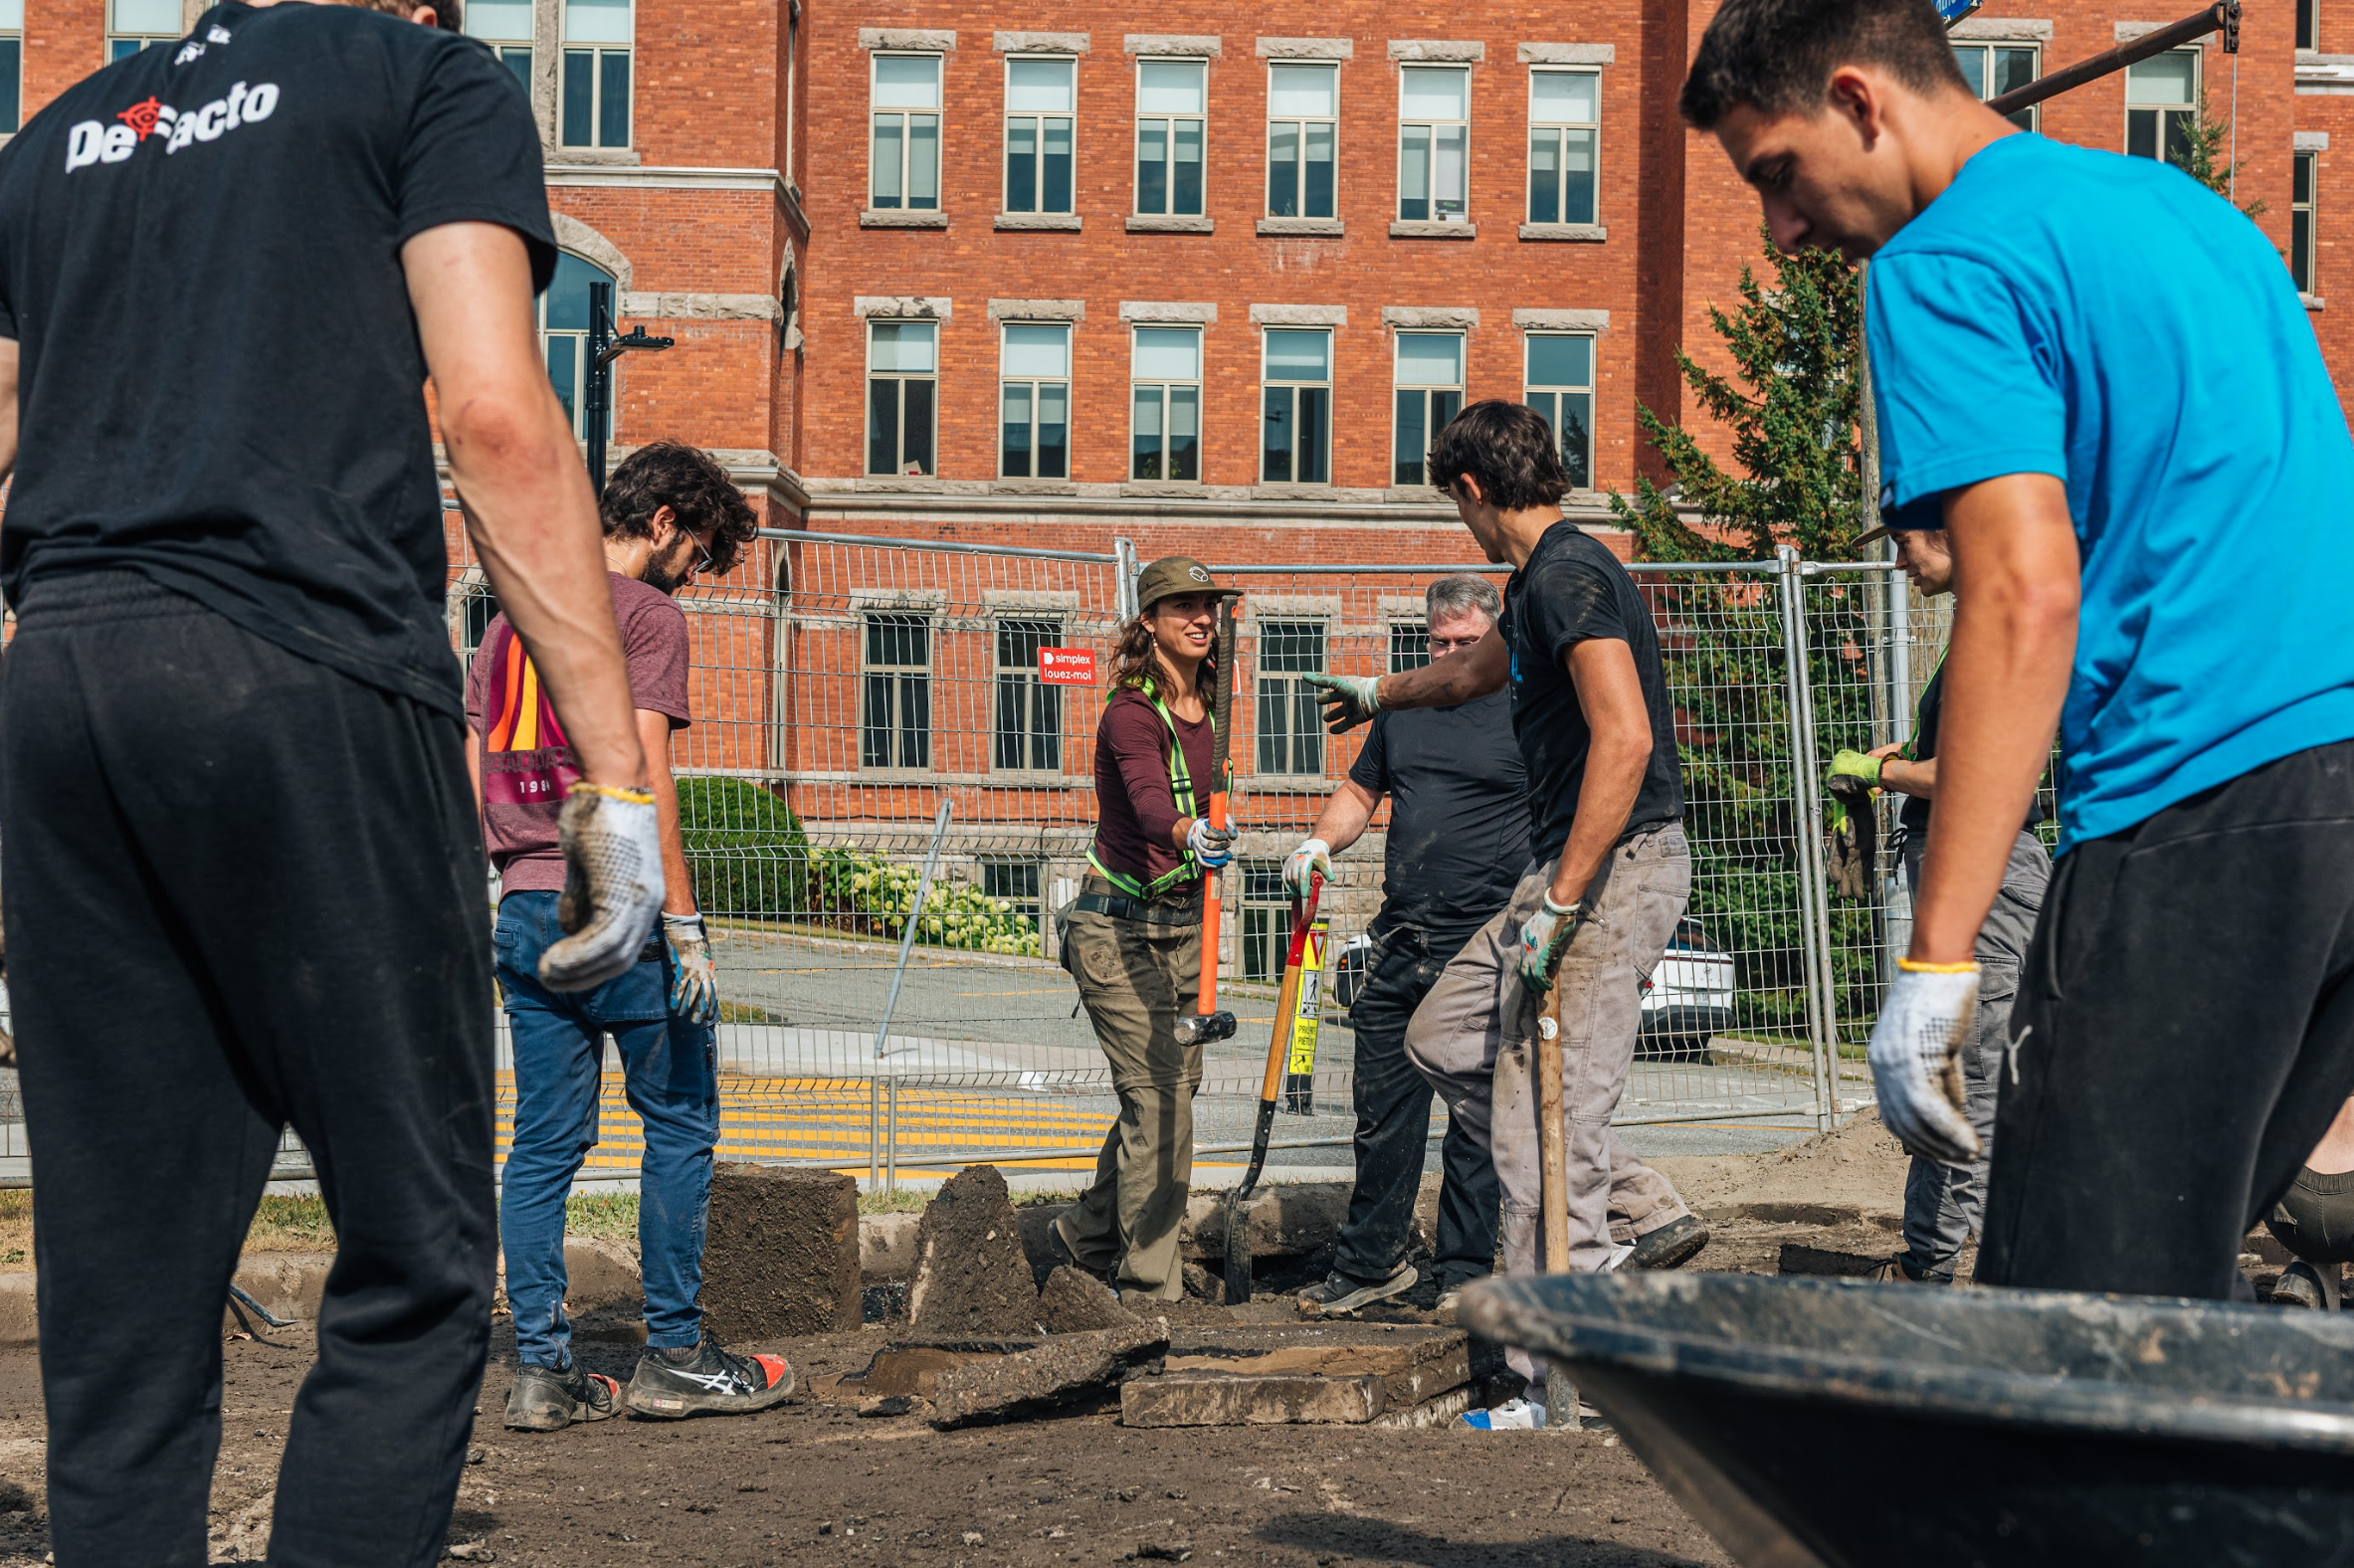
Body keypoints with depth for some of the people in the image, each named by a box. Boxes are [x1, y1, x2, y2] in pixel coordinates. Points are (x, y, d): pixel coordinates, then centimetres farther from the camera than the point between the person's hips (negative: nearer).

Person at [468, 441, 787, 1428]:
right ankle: (672, 1356, 7)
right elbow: (644, 781, -14)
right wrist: (685, 926, -13)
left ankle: (542, 1370, 7)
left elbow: (474, 782, 17)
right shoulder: (646, 614, -6)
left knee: (544, 1142, 7)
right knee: (680, 1124, 4)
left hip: (524, 907, 7)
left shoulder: (510, 619, 18)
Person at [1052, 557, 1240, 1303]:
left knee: (1173, 1087, 14)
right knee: (1157, 1097, -12)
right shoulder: (1130, 715, -18)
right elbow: (1150, 804, -36)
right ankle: (1149, 1284, -6)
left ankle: (1090, 1233, 34)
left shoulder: (1205, 708, 7)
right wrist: (1192, 837, -56)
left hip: (1183, 924, 8)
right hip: (1119, 926, -8)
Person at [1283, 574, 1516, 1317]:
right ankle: (1369, 1263, 17)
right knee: (1382, 1110, 8)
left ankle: (1467, 1270, 9)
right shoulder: (1402, 707, 15)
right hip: (1401, 943, 5)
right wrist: (1322, 843, 5)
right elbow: (1360, 791, 24)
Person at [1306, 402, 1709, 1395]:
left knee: (1544, 1123, -9)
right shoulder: (1539, 583, 18)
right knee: (1444, 1040, 17)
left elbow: (1625, 739, -26)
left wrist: (1556, 903, -25)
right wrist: (1376, 694, 59)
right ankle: (1648, 1211, 14)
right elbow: (1474, 672, 40)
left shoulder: (1569, 576, -15)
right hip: (1573, 871, 11)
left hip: (1615, 867, -11)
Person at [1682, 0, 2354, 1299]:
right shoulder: (2178, 201, 23)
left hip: (2207, 803, -9)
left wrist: (1935, 957, -18)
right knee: (2172, 1284, 13)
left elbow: (2029, 594, -16)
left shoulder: (1944, 266, -5)